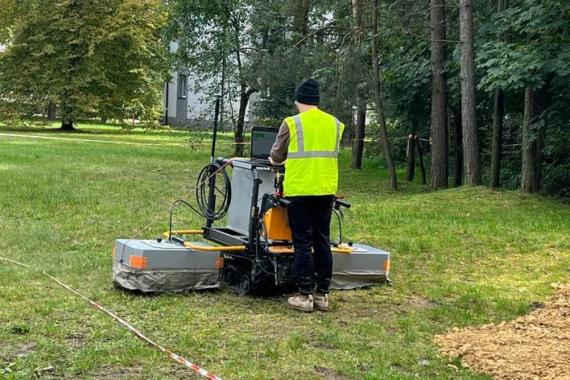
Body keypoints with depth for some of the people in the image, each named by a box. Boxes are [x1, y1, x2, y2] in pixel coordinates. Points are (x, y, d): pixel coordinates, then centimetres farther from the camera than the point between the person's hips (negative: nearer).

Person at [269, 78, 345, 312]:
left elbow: (276, 157, 2)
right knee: (323, 242, 11)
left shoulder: (292, 123, -6)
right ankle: (322, 294, 15)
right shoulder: (335, 124, 6)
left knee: (303, 244, 2)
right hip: (326, 191, 4)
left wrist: (276, 161, 26)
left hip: (299, 191, -4)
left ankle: (305, 295, 4)